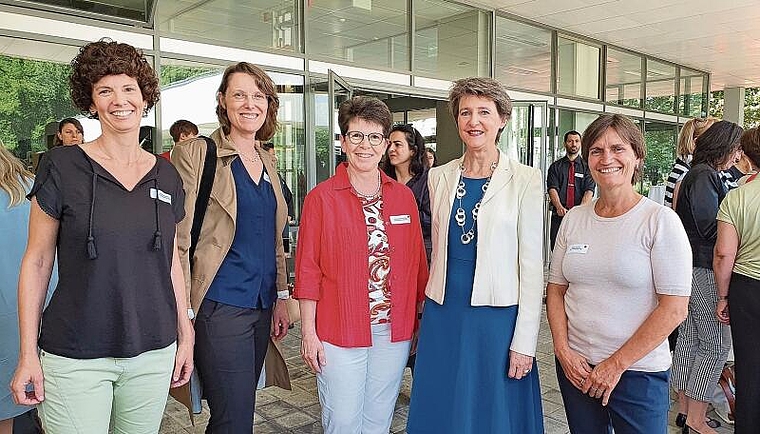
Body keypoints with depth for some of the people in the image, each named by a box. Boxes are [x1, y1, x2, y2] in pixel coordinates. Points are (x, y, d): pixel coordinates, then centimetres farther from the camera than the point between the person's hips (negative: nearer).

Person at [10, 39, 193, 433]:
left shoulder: (166, 176, 5)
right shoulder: (62, 167, -6)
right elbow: (36, 261, -3)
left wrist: (186, 335, 10)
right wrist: (28, 354, -5)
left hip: (154, 352, 4)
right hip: (75, 356, -3)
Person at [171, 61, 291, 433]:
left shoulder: (266, 162, 13)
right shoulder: (195, 154, -8)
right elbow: (178, 240, -11)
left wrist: (281, 297, 15)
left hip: (262, 305, 7)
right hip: (220, 306, -7)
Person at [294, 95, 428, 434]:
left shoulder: (404, 197, 5)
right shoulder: (321, 198, -5)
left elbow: (417, 264, 8)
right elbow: (308, 270, -5)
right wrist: (308, 332, -7)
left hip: (394, 330, 4)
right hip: (340, 330, -3)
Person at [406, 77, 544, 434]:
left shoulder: (525, 180, -6)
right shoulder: (439, 177, 6)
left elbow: (532, 264, -7)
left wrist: (524, 342, -9)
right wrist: (430, 309, 13)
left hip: (497, 316, -3)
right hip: (443, 314, 4)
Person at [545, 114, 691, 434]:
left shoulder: (661, 221, -10)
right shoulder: (573, 219, 2)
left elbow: (674, 309, -13)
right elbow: (555, 289, 7)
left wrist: (617, 364, -13)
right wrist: (563, 350, -5)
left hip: (639, 371, -4)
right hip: (575, 366, 4)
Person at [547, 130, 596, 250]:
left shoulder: (587, 166, 10)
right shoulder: (555, 166, 12)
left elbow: (589, 191, -1)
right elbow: (552, 188, 0)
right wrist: (559, 207, -18)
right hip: (559, 215, 1)